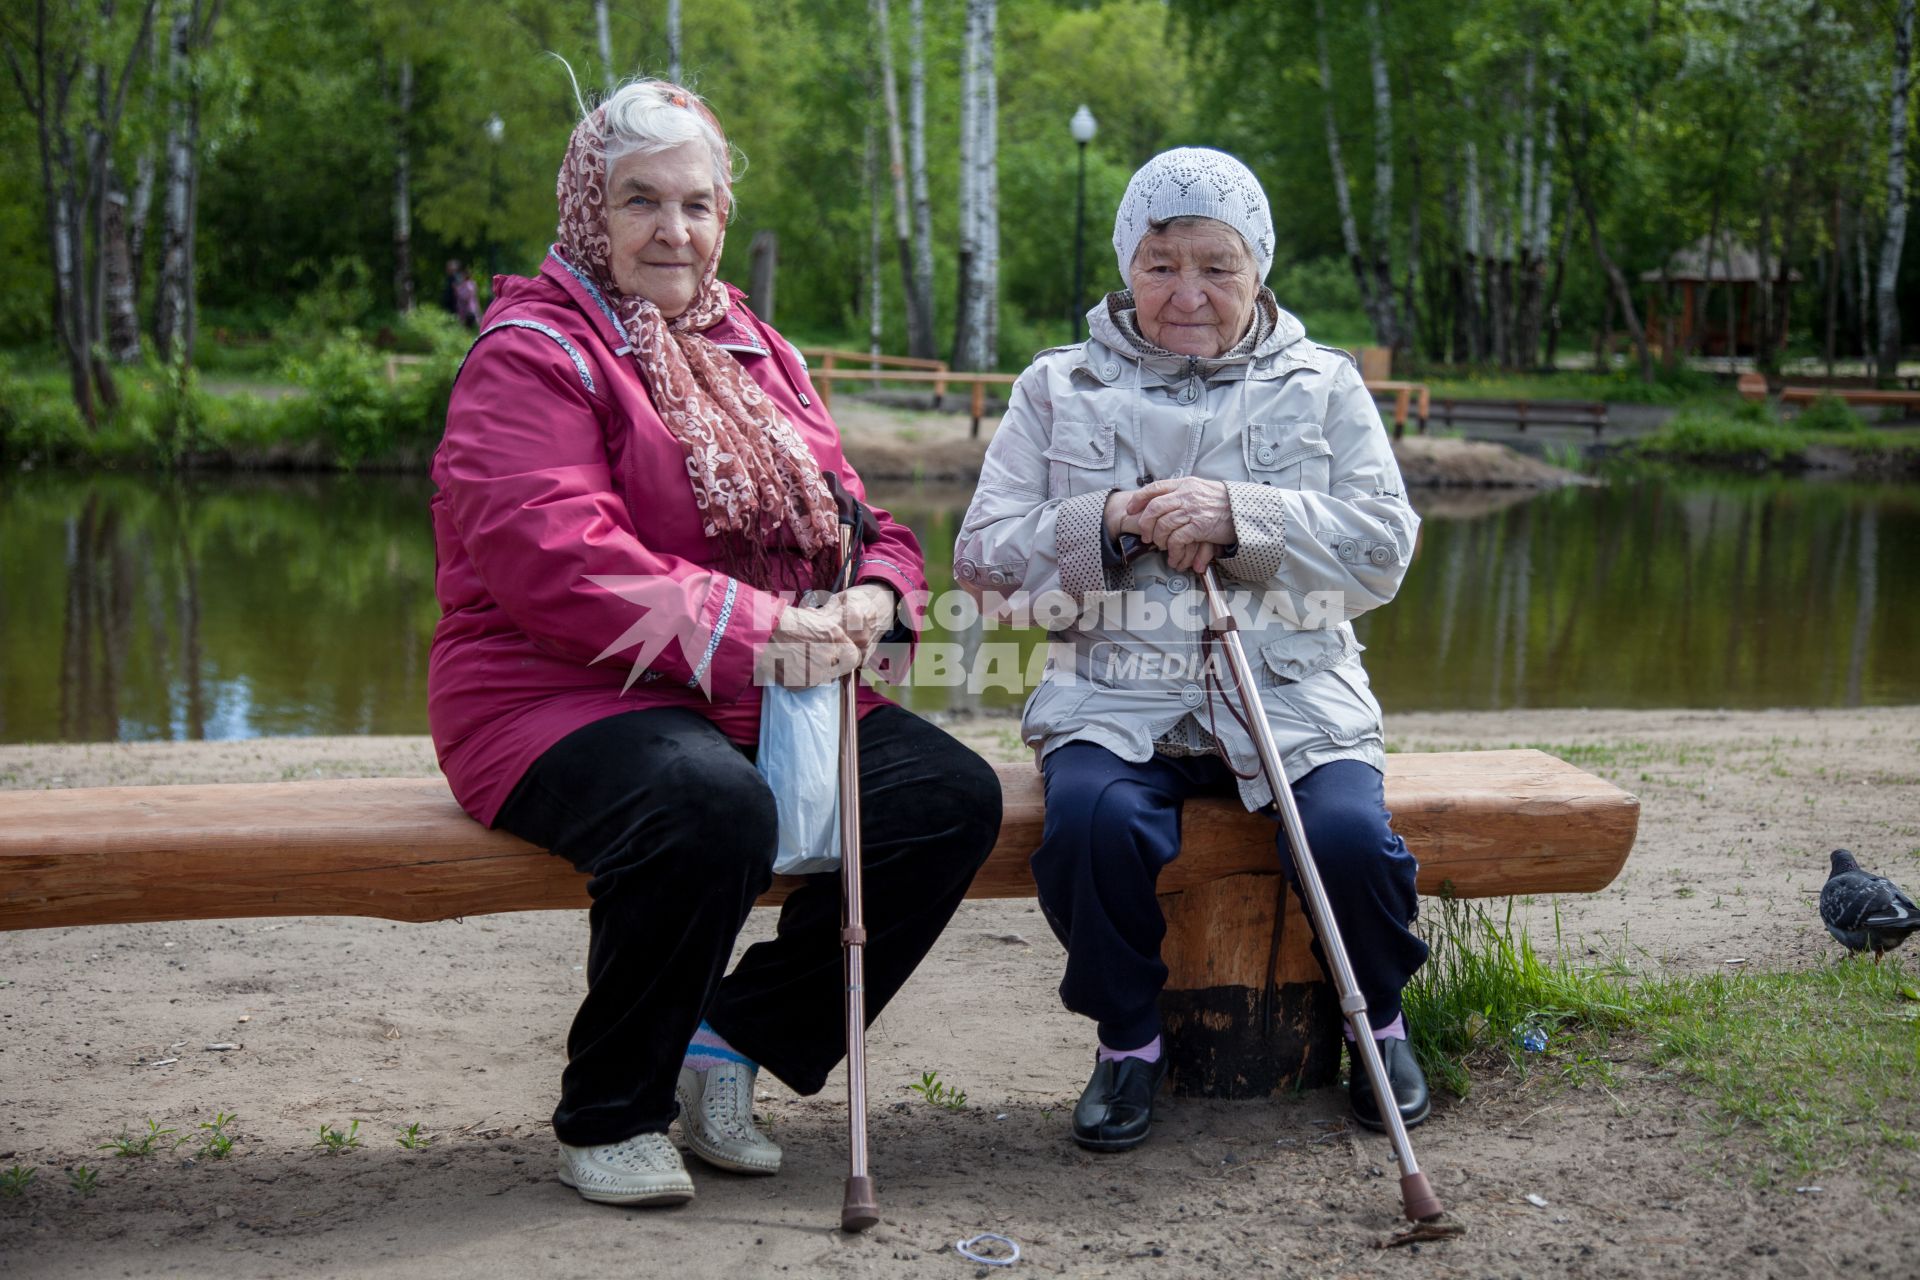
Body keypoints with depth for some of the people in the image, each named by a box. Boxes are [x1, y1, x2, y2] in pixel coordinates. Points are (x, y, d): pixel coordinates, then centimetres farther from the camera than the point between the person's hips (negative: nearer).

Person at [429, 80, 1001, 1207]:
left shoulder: (757, 354, 20)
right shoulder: (532, 355, -4)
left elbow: (851, 514, 18)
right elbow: (551, 555, -19)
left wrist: (875, 595, -8)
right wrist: (751, 635, -25)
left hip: (765, 695, 7)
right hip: (567, 695, -7)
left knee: (955, 795, -12)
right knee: (712, 808, -37)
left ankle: (734, 1039, 1)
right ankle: (610, 1114, -12)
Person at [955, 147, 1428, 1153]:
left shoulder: (1324, 386, 14)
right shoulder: (1057, 389, 14)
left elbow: (1384, 550, 3)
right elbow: (984, 559, 7)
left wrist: (1240, 518, -12)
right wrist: (1107, 525, -11)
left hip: (1293, 697, 1)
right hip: (1117, 697, 0)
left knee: (1351, 836, -26)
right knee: (1093, 820, -31)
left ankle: (1377, 1020, 7)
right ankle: (1127, 1037, -4)